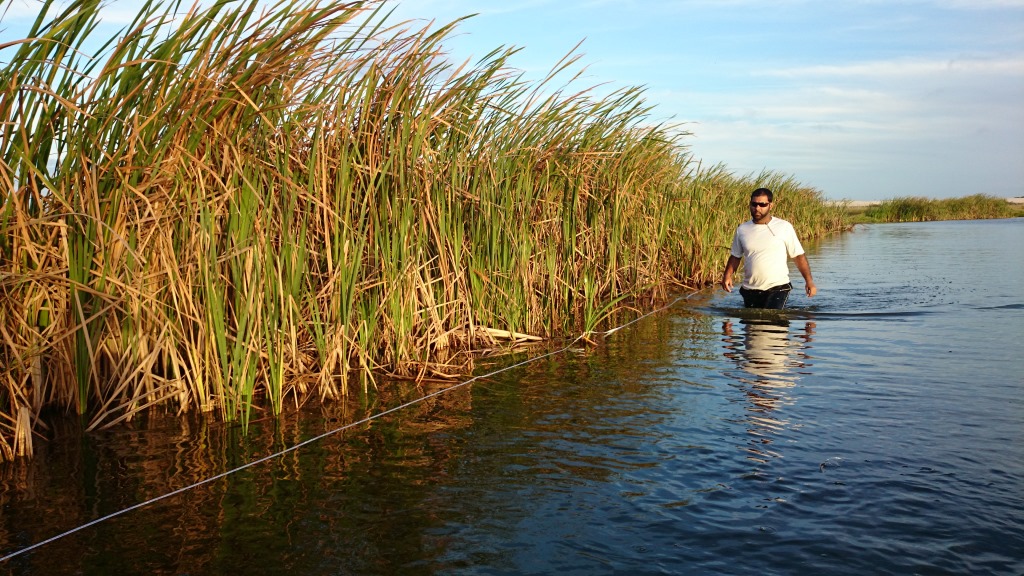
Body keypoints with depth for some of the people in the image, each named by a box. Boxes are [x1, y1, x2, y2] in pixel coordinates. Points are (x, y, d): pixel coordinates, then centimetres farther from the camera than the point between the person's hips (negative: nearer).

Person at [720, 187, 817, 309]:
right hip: (750, 291, 4)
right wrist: (727, 275, -2)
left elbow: (798, 256, 1)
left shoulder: (784, 227, -2)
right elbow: (735, 256, 16)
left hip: (777, 289, -4)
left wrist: (809, 281, -7)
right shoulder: (742, 230, 7)